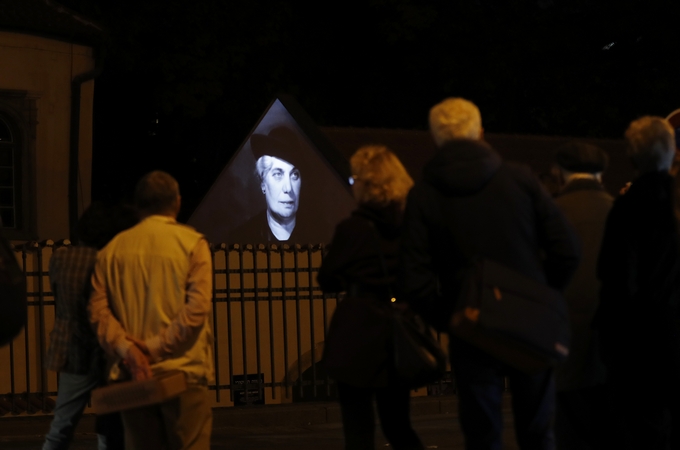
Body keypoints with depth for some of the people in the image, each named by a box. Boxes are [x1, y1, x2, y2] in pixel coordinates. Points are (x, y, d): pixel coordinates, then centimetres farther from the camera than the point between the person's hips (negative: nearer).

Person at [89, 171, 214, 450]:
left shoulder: (114, 249, 8)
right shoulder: (192, 243, -2)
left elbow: (98, 310, -1)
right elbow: (196, 308, -13)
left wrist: (126, 348, -9)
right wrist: (156, 347, -12)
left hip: (133, 375, 4)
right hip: (182, 373, -3)